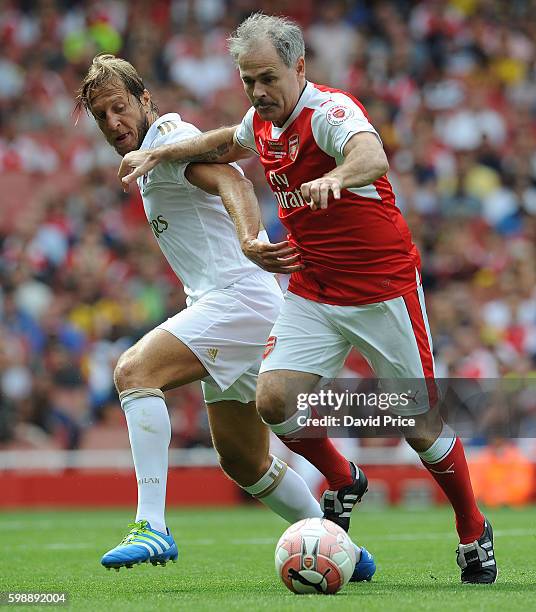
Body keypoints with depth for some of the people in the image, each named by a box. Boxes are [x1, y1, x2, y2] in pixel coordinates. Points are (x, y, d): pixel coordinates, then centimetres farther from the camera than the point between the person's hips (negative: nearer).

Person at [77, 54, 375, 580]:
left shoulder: (170, 137, -7)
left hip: (239, 296, -11)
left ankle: (152, 527, -33)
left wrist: (251, 241, -43)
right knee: (244, 463, 16)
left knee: (133, 370, -26)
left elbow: (231, 181, -25)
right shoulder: (146, 158, 23)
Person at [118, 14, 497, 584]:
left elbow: (372, 155, -45)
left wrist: (335, 177, -65)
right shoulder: (263, 121, 3)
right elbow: (228, 142, 30)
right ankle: (343, 483, 16)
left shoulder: (330, 109, -21)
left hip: (383, 288, -6)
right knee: (274, 400, -12)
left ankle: (474, 535, 21)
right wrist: (158, 154, 23)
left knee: (422, 426, -2)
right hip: (311, 291, 6)